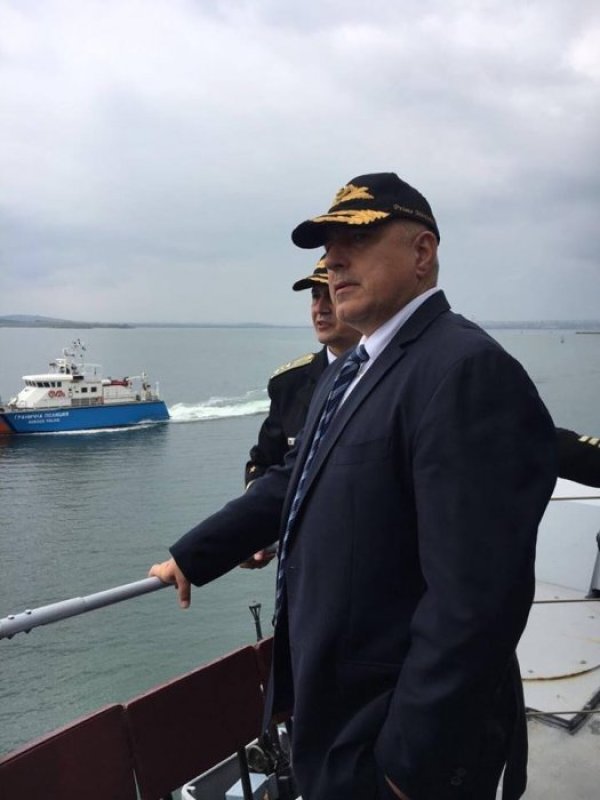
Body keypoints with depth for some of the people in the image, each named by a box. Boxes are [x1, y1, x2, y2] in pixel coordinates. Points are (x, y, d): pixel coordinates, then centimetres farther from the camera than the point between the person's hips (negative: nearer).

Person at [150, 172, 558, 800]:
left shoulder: (468, 371, -24)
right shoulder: (348, 371, 7)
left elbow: (477, 596, -28)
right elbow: (291, 482, 15)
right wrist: (191, 557, 17)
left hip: (396, 745, -8)